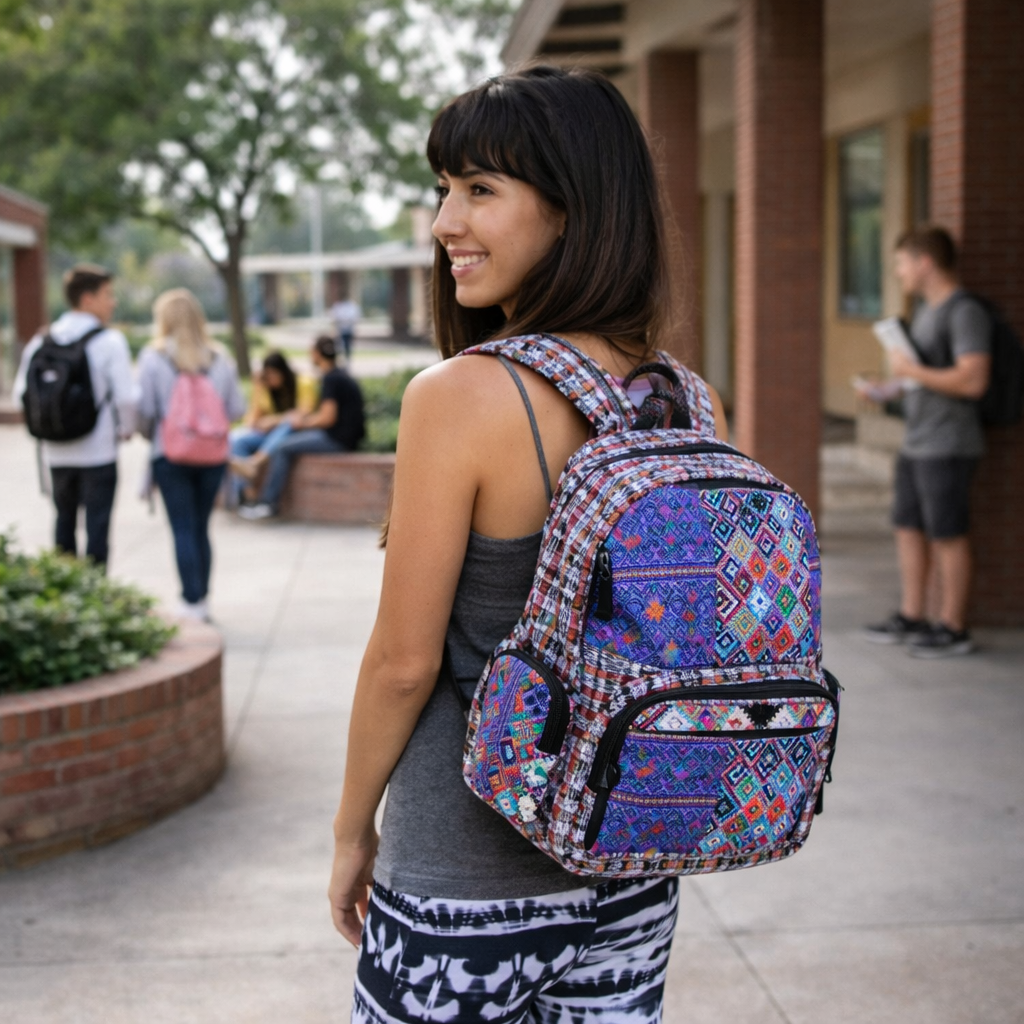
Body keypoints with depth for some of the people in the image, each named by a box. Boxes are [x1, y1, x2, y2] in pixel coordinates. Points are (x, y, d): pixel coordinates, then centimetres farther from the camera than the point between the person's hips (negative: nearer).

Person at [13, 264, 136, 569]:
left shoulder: (42, 341, 4)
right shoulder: (109, 341, -11)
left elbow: (22, 392, 5)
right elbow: (126, 397, -17)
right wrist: (126, 429, 2)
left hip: (56, 452, 5)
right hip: (98, 450, -5)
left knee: (64, 521, 17)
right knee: (97, 525, 1)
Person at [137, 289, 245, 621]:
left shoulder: (153, 357, -6)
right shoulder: (220, 358, 1)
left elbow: (145, 407, -8)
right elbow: (236, 408, 1)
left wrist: (149, 433, 12)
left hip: (170, 455, -3)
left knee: (183, 530, 1)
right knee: (201, 528, 13)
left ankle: (192, 602, -2)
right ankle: (202, 599, 18)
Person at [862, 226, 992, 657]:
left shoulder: (965, 313, -15)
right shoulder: (925, 310, 14)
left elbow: (972, 380, -25)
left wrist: (911, 370, -18)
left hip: (948, 448, -9)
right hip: (917, 443, 9)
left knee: (947, 536, -1)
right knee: (908, 528, 14)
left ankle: (953, 628, 9)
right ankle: (910, 617, 25)